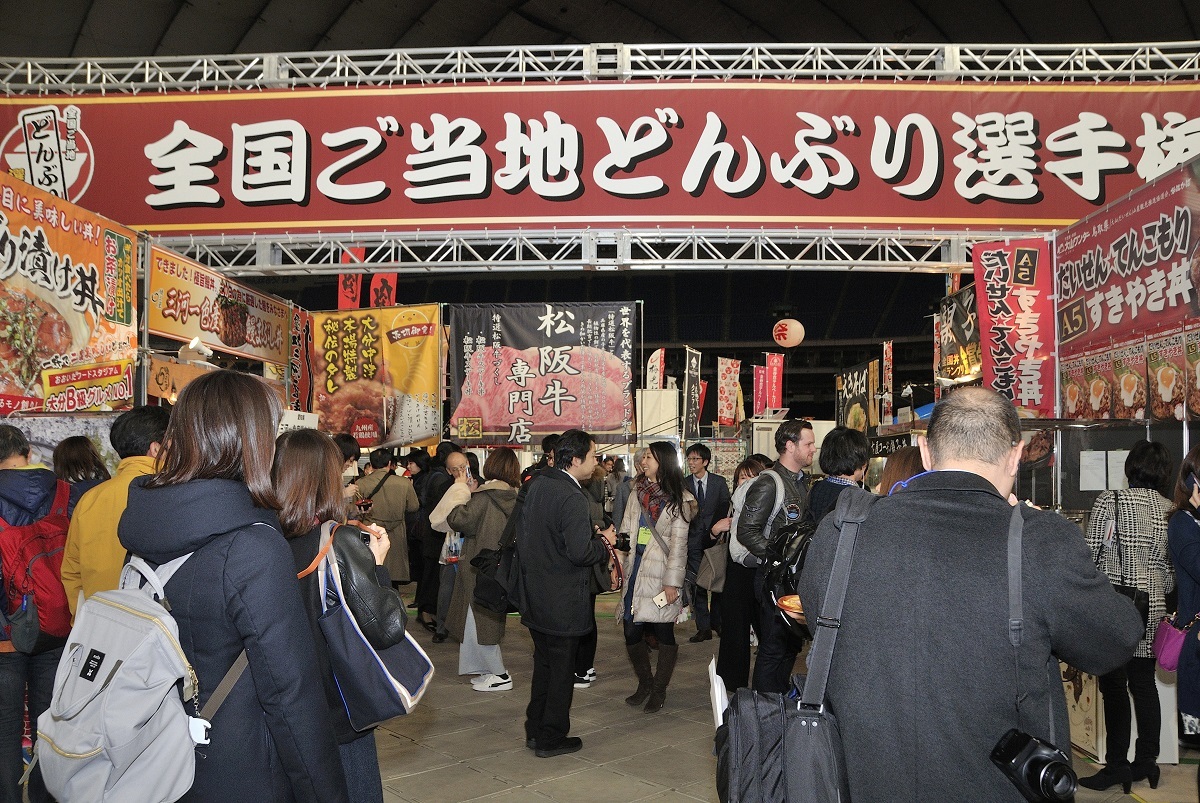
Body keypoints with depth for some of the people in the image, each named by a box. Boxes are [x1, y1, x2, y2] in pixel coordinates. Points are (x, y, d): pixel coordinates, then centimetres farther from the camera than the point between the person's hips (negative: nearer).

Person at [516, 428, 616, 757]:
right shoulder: (571, 497, -23)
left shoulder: (536, 484, 3)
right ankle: (551, 739, 18)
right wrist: (604, 542, -9)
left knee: (544, 663, 21)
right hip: (562, 601, -8)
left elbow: (523, 531, 12)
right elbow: (580, 552, -27)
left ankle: (535, 730, 31)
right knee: (561, 668, 7)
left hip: (534, 593, 8)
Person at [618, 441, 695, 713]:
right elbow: (626, 530, 12)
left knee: (664, 634, 3)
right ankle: (644, 682, 26)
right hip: (635, 570, 5)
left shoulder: (678, 501, -4)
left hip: (660, 574, -5)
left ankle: (659, 690, 18)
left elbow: (679, 544, -7)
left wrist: (672, 582, -11)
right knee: (632, 632, 5)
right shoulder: (637, 492, 11)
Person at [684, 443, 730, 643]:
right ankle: (703, 627, 7)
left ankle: (717, 622, 21)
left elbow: (725, 509, 3)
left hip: (715, 537, 0)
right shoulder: (683, 484, 3)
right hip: (694, 540, 1)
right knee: (697, 584, 0)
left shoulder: (719, 482, 2)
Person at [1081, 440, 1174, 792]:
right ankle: (1146, 760, 23)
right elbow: (1173, 569, 9)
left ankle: (1117, 764, 4)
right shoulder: (1172, 510, 5)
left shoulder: (1110, 501, -9)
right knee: (1144, 683, 14)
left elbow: (1092, 555, -9)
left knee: (1114, 686, 0)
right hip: (1153, 609, 5)